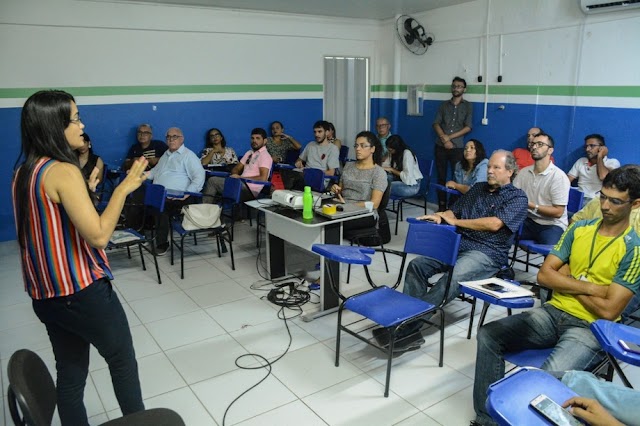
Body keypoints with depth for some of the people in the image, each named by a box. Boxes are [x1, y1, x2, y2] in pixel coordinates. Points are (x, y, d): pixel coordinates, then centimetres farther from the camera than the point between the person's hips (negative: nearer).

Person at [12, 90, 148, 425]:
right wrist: (124, 187, -19)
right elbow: (98, 235, -26)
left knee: (70, 373, 17)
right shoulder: (63, 171, -21)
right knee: (123, 362, 13)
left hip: (46, 294, 8)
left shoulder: (24, 170, 7)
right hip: (82, 291, -8)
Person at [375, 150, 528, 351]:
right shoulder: (478, 188, 23)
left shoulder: (518, 197, 3)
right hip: (457, 243, 6)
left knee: (452, 279, -34)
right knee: (417, 265, -19)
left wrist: (456, 221, -6)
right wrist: (439, 216, -4)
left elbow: (495, 224, -12)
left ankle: (407, 328, -34)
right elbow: (454, 211, 21)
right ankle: (408, 322, -26)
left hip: (487, 252, -6)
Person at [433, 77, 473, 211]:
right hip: (441, 146, 2)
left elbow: (468, 127, -1)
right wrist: (444, 138, -12)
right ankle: (442, 206, 11)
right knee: (441, 177, 4)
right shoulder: (444, 105, 13)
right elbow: (436, 124, 5)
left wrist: (450, 137, -9)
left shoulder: (468, 106, 7)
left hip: (457, 147, -2)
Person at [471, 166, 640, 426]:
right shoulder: (580, 228, 7)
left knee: (547, 379, -34)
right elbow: (544, 275, 2)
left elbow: (609, 311, -15)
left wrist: (566, 285, -3)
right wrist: (589, 287, -10)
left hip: (590, 328, -5)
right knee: (488, 335, -14)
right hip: (553, 313, 6)